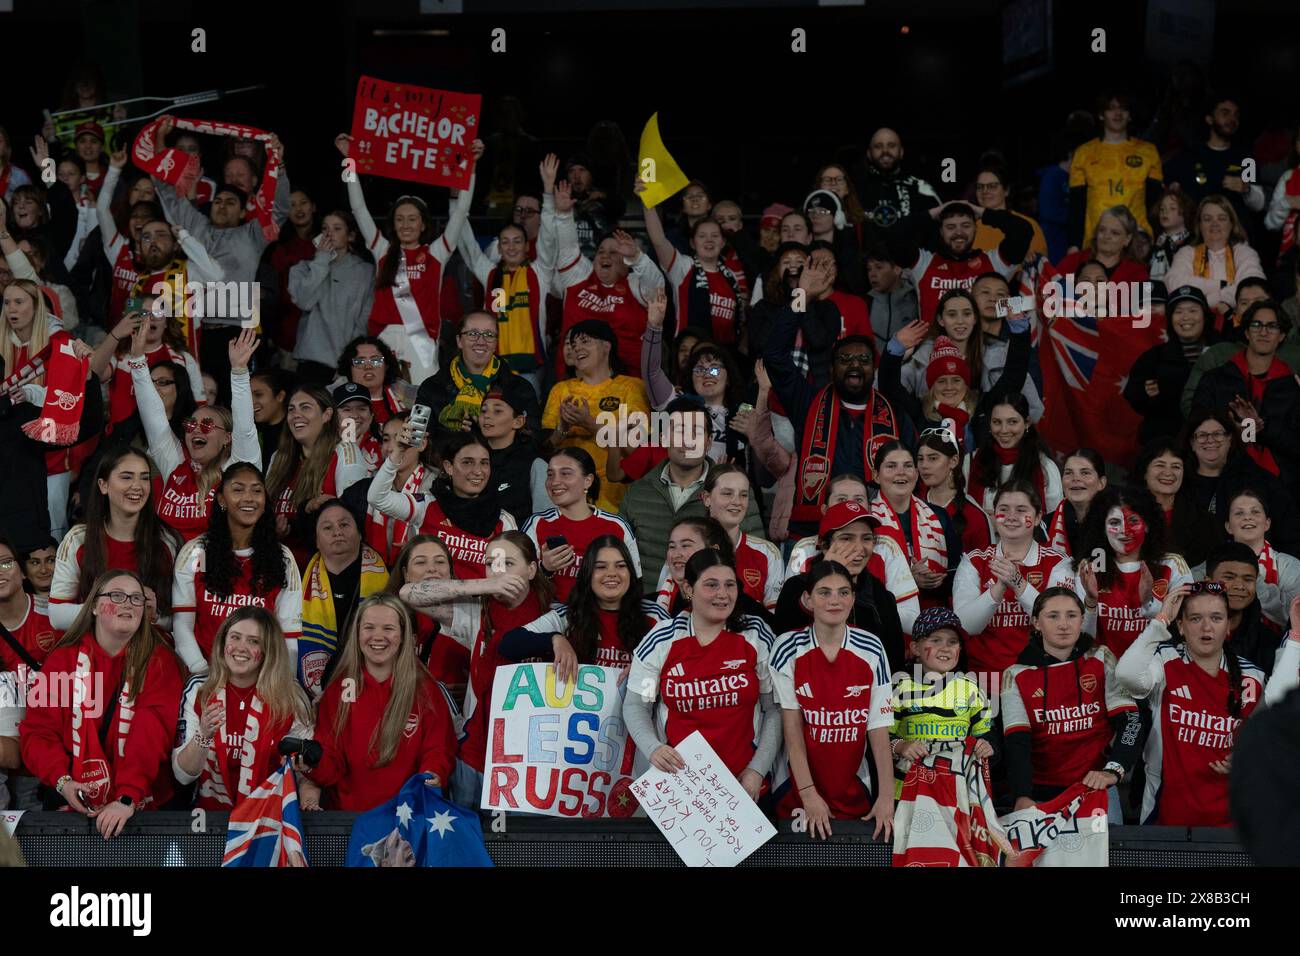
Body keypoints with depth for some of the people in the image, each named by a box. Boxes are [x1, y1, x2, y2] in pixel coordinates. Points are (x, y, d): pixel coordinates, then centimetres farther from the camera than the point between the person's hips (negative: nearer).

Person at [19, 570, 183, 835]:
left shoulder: (159, 662, 1)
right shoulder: (63, 659, 8)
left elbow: (151, 735, -11)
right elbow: (38, 730, 5)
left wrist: (128, 799, -24)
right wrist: (62, 781, -13)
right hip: (74, 804, 2)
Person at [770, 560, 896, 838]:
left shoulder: (871, 649, -4)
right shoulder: (788, 649, -8)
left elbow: (879, 728, -5)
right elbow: (791, 727, -11)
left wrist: (886, 796, -13)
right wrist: (809, 794, -17)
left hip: (853, 790, 1)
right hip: (796, 788, -1)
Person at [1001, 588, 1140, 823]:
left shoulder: (1101, 661, 2)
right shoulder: (1016, 676, 0)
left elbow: (1129, 720, -5)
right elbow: (1016, 742, -8)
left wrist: (1113, 770, -20)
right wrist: (1023, 797, -23)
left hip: (1095, 787, 0)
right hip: (1041, 794, 0)